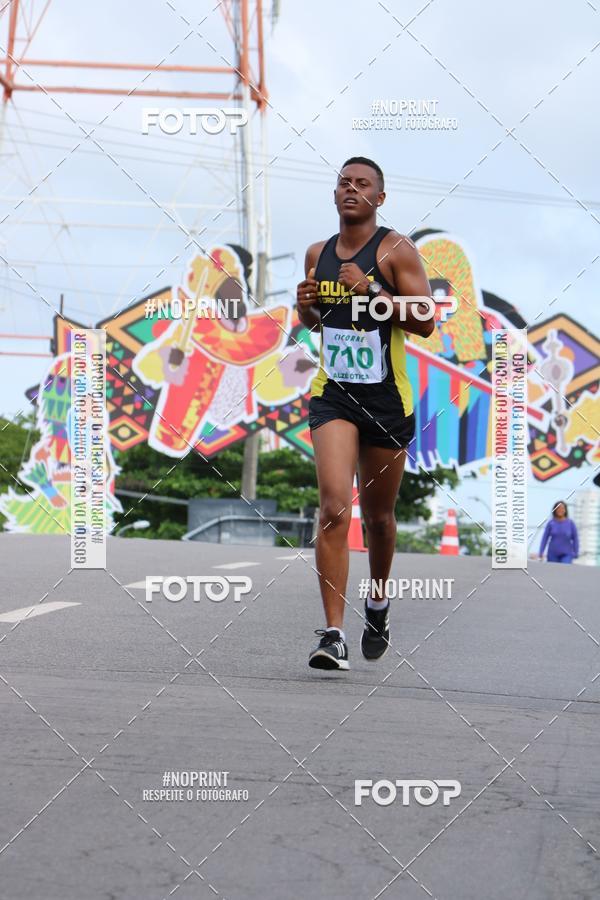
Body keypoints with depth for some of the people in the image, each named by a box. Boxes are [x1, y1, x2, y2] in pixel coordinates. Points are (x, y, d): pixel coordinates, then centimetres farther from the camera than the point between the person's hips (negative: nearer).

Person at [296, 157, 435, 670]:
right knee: (334, 507, -16)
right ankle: (334, 635, -19)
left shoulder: (396, 250, -6)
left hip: (387, 397, -2)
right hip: (332, 393, 2)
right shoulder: (317, 254, 9)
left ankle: (378, 603, 41)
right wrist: (306, 305, 1)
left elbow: (425, 322, -12)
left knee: (378, 515, 13)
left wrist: (371, 288, -21)